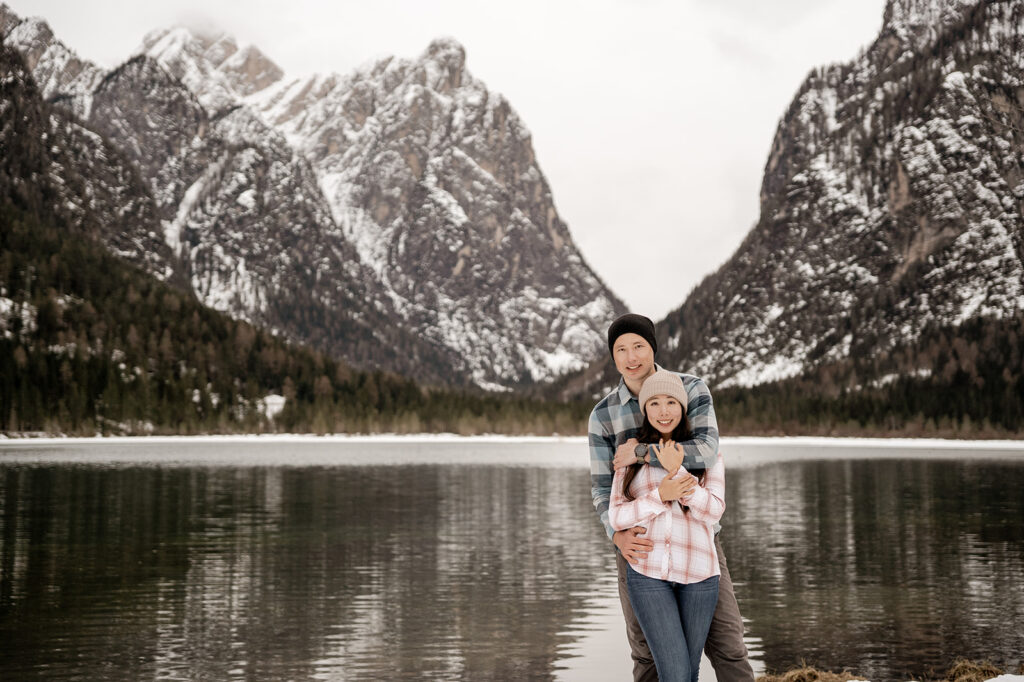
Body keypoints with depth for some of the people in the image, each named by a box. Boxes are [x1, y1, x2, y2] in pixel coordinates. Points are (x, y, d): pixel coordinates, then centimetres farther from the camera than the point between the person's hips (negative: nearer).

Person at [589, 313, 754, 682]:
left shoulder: (693, 389, -8)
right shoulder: (602, 415, -4)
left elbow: (706, 451, -24)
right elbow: (602, 489, -8)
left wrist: (638, 452, -22)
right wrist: (618, 536, -28)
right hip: (640, 542, 1)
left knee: (726, 643, -1)